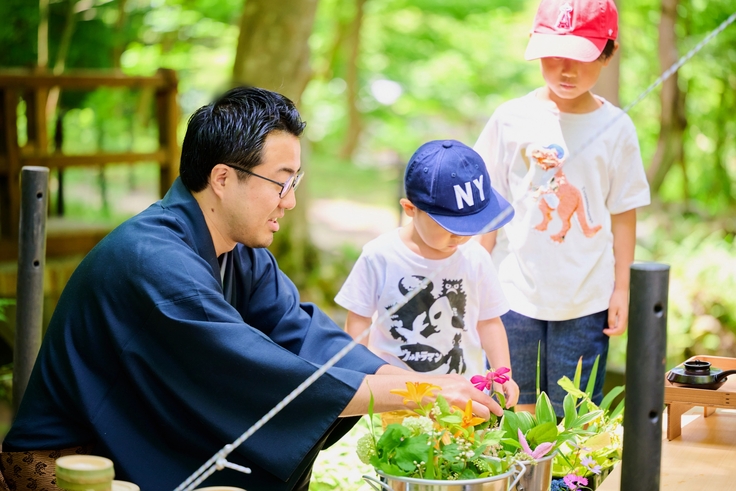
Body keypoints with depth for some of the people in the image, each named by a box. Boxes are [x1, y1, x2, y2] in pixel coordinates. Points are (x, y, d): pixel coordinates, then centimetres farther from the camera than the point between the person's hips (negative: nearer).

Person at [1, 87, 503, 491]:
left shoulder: (242, 251, 0)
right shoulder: (154, 260, -29)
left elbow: (305, 334, -6)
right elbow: (259, 377, -33)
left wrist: (426, 382, -19)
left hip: (163, 439, 8)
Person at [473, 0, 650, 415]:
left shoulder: (616, 128, -3)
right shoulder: (513, 119, -3)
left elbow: (624, 214, 2)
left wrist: (622, 288, 2)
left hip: (586, 300, 0)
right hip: (516, 292, 0)